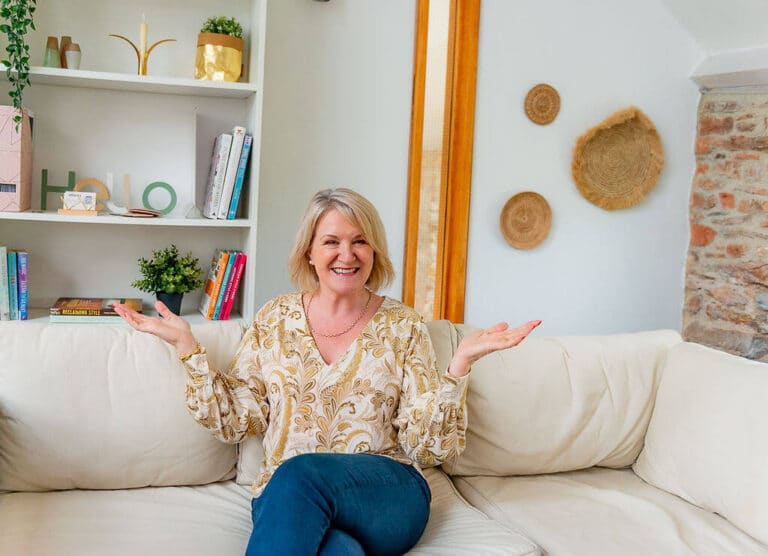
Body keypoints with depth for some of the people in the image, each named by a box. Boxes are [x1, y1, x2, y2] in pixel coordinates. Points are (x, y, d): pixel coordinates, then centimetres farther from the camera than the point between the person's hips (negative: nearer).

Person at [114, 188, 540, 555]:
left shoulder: (402, 326, 4)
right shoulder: (275, 320, 9)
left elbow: (428, 446, -1)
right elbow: (235, 421, 7)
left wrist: (462, 362, -15)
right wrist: (187, 346, 0)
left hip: (388, 498, 0)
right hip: (286, 499, 0)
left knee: (299, 473, -33)